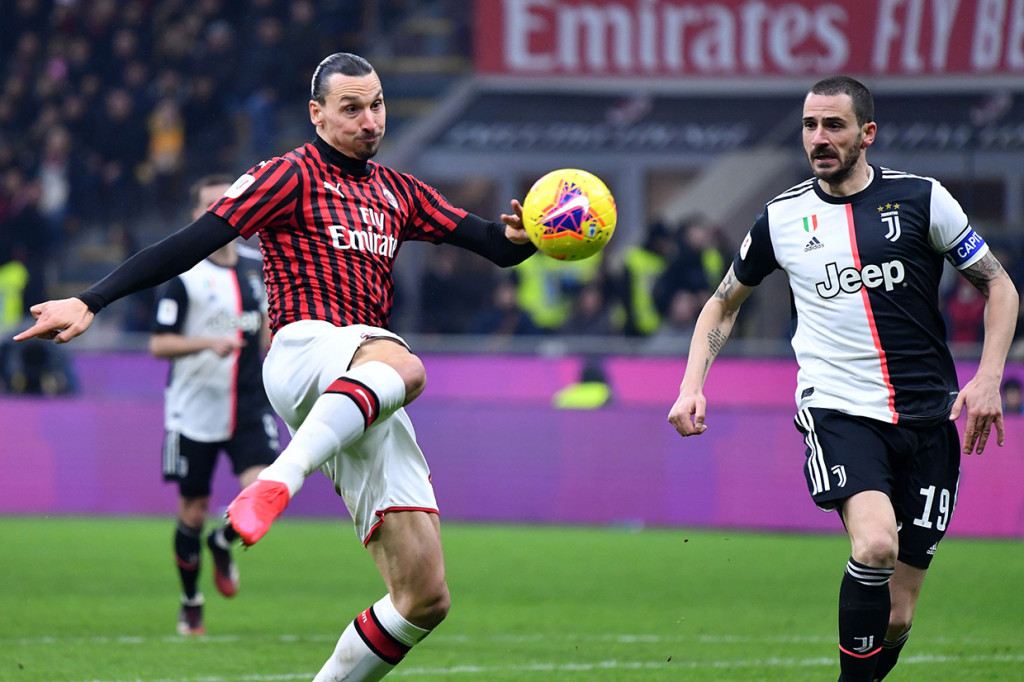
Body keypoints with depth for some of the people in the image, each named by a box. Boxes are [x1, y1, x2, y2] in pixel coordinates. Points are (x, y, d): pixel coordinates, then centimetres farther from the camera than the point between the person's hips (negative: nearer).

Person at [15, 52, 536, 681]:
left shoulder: (397, 193, 25)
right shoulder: (294, 176, 7)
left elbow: (494, 245, 23)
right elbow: (196, 241, -2)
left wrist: (519, 238, -2)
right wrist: (91, 302, -11)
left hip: (369, 407, 7)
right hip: (304, 351, -7)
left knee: (425, 599, -1)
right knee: (402, 365, -44)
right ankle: (277, 482, -61)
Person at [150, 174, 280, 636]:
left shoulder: (255, 269, 9)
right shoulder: (182, 275, -7)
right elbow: (159, 344, -11)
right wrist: (207, 343, -24)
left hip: (248, 408, 3)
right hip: (195, 411, -3)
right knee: (193, 511, 4)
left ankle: (223, 544, 15)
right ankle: (191, 605, 25)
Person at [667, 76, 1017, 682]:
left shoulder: (920, 198, 0)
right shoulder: (781, 218, 6)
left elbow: (999, 286, 7)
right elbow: (724, 303, 21)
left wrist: (988, 380, -6)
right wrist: (692, 387, 7)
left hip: (927, 418, 1)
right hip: (838, 410, -1)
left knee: (896, 620, -1)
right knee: (876, 543, -31)